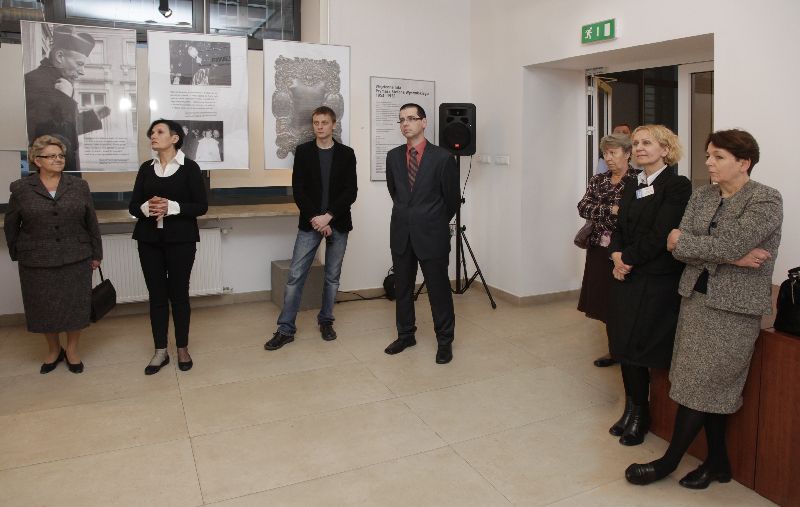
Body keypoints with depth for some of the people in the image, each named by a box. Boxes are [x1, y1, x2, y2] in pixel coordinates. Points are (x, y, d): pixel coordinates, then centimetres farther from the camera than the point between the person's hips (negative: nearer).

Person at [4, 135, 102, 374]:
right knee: (44, 307, 9)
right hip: (37, 262, 0)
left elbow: (92, 222, 4)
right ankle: (54, 349, 30)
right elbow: (11, 225, 7)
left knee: (75, 305, 6)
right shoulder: (21, 189, -1)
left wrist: (96, 254, 4)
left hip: (76, 259, 0)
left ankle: (72, 349, 25)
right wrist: (17, 255, 7)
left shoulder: (79, 186, 1)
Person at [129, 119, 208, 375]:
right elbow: (133, 205, 8)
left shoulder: (189, 167, -3)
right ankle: (160, 351, 16)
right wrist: (146, 208, -15)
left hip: (181, 239, -3)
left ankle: (183, 349, 19)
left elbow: (201, 206, -6)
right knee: (156, 294, 6)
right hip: (149, 239, 3)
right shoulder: (146, 168, 9)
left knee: (179, 293, 4)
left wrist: (172, 207, -20)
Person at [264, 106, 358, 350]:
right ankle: (286, 329, 5)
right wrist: (314, 218, -13)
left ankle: (326, 321, 25)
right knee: (295, 276, -2)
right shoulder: (303, 151, 4)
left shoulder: (346, 153, 3)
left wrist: (328, 216, -13)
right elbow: (298, 190, -2)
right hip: (310, 223, 0)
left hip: (337, 223, 0)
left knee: (332, 276, 9)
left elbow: (351, 192, -4)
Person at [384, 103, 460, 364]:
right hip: (401, 234, 4)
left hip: (432, 235, -4)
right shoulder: (393, 156, 5)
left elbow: (452, 199, 2)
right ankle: (405, 335, 29)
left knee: (439, 290, 4)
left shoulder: (443, 157, -8)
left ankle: (445, 341, 18)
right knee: (402, 288, 13)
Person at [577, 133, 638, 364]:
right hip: (599, 250, 6)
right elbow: (583, 207, -2)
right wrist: (611, 210, -15)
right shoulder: (598, 180, 11)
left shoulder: (638, 180, -7)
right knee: (604, 302, 11)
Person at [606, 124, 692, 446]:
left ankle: (639, 414, 18)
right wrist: (617, 255, -6)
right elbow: (620, 229, 12)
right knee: (624, 347, 10)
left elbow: (660, 235, -16)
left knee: (636, 348, -2)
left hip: (656, 281, -7)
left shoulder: (677, 186, -9)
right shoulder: (632, 188, 14)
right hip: (626, 277, 7)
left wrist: (628, 258, -10)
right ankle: (632, 408, 26)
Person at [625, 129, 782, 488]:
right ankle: (718, 462, 28)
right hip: (696, 297, 6)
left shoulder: (766, 200, -10)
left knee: (700, 385, 1)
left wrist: (681, 241, -10)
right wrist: (731, 257, -15)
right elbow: (679, 248, -3)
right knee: (712, 387, 13)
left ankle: (669, 462, 16)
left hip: (734, 306, -6)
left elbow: (729, 244, -23)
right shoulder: (701, 196, 7)